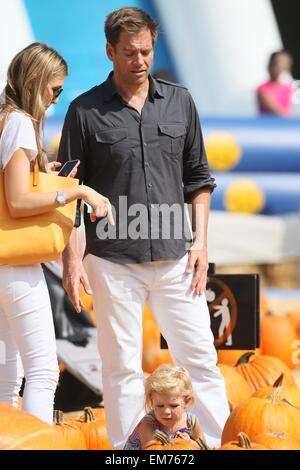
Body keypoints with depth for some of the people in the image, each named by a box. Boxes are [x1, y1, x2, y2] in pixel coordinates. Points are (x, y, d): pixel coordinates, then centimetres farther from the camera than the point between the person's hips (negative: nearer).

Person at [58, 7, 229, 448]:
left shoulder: (179, 101, 7)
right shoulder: (85, 111, -1)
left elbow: (197, 177, 14)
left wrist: (200, 241, 5)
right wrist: (71, 258, -5)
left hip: (175, 258, 2)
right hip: (113, 261, -2)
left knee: (200, 358, 2)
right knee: (122, 366, 3)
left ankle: (223, 443, 7)